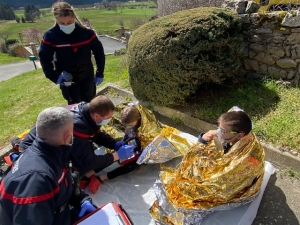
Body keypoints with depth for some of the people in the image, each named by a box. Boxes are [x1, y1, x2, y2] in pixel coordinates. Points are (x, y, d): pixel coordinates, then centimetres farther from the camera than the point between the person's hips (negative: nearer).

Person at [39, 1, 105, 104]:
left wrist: (100, 73, -6)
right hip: (66, 78, -1)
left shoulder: (87, 32, -19)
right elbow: (44, 58, -6)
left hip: (87, 74, 1)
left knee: (89, 102, 18)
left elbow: (98, 51, -5)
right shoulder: (50, 36, -18)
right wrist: (54, 77, -16)